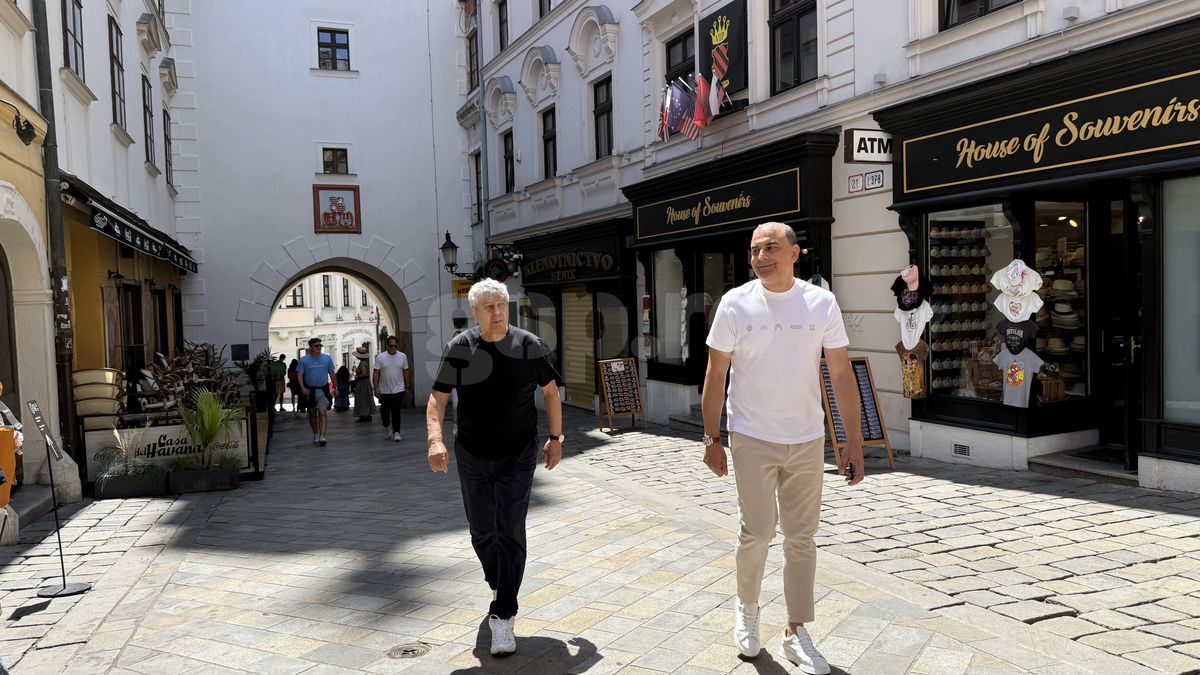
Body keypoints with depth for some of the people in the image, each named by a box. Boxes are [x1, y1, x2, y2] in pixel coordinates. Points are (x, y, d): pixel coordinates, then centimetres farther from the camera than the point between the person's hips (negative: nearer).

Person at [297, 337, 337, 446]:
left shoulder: (327, 358, 3)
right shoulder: (304, 360, -1)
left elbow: (331, 373, 10)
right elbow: (300, 374, -3)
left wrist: (335, 387, 10)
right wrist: (302, 387, -17)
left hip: (323, 390, -1)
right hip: (310, 391, 1)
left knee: (322, 412, -13)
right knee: (312, 414, 12)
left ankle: (322, 436, -17)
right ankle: (315, 435, 27)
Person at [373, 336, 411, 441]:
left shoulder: (402, 356, 0)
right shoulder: (380, 357, -6)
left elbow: (406, 372, 9)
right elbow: (375, 373, -6)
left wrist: (407, 385, 9)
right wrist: (376, 388, -11)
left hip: (398, 389, 0)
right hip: (384, 391, 1)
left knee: (396, 412, -9)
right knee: (385, 410, 14)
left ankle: (396, 432, -5)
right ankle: (386, 426, 40)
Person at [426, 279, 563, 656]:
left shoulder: (528, 345, -6)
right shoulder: (460, 349, -6)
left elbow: (550, 391, 6)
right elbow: (438, 398, -5)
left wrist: (555, 437, 5)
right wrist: (435, 440, -20)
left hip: (518, 456, -2)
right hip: (472, 456, 2)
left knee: (510, 533, -6)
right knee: (482, 532, 13)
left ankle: (503, 618, 2)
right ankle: (498, 586, 41)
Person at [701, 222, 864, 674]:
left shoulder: (822, 303, -4)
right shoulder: (736, 304, -7)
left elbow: (842, 374, 0)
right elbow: (715, 375, -1)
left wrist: (854, 441, -2)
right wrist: (712, 438, -2)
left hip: (808, 441, 2)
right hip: (753, 439, -2)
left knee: (801, 538, 8)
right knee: (757, 532, 0)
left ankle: (796, 633, 23)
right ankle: (746, 608, 28)